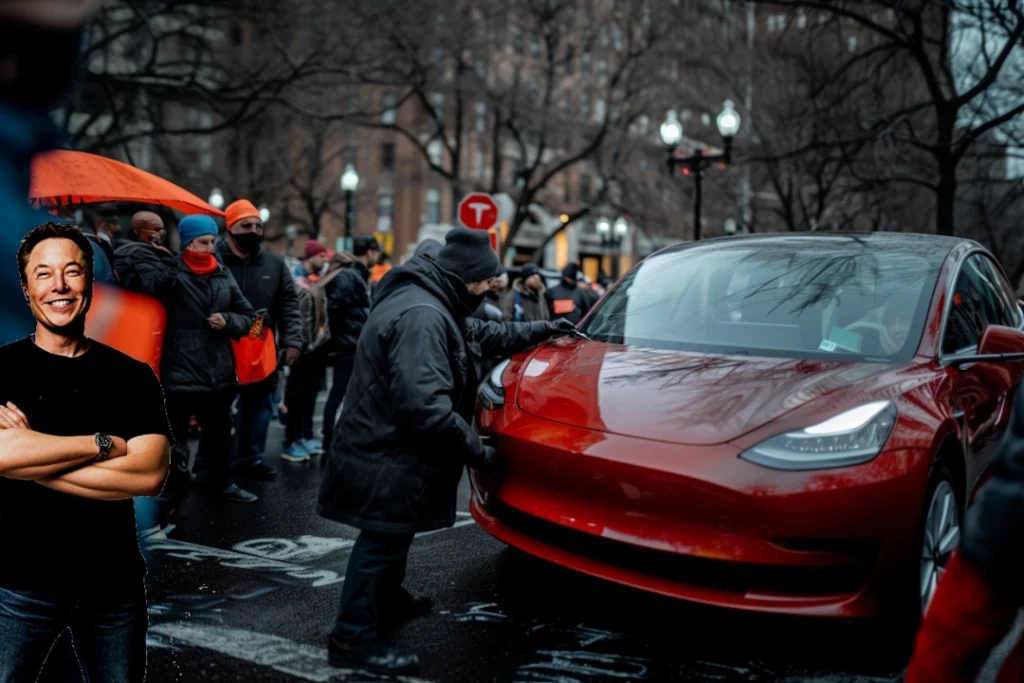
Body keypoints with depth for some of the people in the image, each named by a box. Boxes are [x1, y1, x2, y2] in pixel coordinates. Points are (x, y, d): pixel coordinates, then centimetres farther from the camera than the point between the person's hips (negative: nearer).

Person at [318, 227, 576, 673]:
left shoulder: (433, 305, 10)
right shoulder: (421, 317, -26)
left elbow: (483, 336, 26)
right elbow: (424, 405, -34)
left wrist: (540, 331, 25)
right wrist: (478, 451, -26)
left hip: (394, 449, 11)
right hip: (387, 455, -11)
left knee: (393, 534, 24)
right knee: (381, 539, -1)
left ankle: (388, 602, 43)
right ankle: (353, 638, 10)